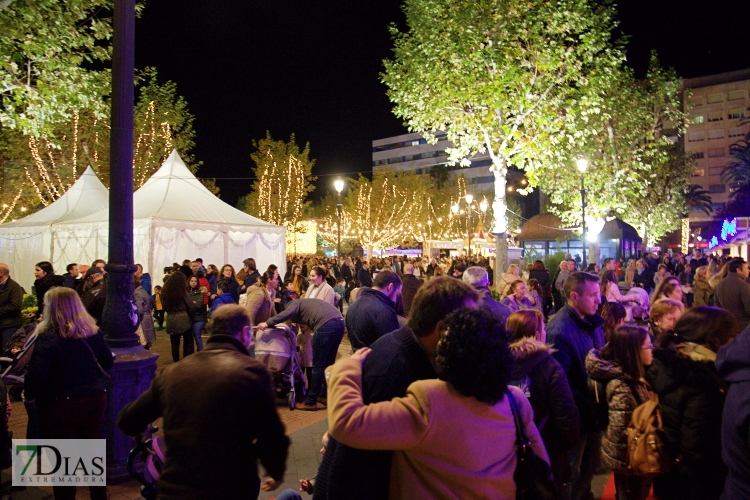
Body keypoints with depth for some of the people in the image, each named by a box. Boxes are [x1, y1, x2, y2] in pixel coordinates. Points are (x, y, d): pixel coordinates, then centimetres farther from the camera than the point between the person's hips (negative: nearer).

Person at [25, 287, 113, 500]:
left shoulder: (47, 337, -16)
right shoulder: (93, 332, 0)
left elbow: (35, 375, -20)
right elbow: (108, 363, 9)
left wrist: (30, 397, -2)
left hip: (60, 405, -5)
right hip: (94, 400, 5)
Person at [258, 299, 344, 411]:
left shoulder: (294, 303, 14)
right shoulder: (306, 302, 37)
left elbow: (289, 313, -9)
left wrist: (268, 323, -10)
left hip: (326, 325, -8)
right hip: (340, 323, 8)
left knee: (318, 366, 0)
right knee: (329, 363, 20)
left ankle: (311, 402, 8)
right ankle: (326, 395, 30)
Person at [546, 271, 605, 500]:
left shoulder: (592, 320, 0)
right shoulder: (560, 331, -28)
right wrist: (585, 406, -21)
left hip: (594, 407, 8)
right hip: (577, 413, -8)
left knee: (591, 464, 27)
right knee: (572, 473, 14)